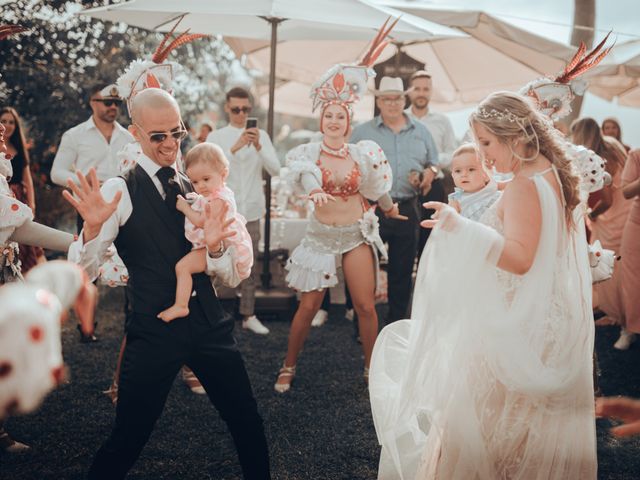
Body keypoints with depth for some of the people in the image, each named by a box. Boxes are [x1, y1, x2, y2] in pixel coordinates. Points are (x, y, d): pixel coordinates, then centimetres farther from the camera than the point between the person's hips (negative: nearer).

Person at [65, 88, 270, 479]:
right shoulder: (120, 191, -6)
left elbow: (233, 277, 6)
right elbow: (83, 274, -13)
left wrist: (214, 247, -15)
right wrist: (93, 227, -32)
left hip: (209, 325, 5)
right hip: (153, 333, -4)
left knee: (249, 424, 12)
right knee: (128, 441, 0)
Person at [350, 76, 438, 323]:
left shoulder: (421, 131, 12)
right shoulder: (362, 132, 4)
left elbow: (433, 162, 18)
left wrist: (431, 172, -5)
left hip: (407, 209, 3)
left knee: (402, 269, 9)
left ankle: (396, 322, 22)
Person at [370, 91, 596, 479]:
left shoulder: (524, 185, -20)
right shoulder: (554, 177, 10)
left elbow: (520, 258, -29)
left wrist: (461, 228, -38)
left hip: (516, 331, -10)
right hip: (550, 327, 10)